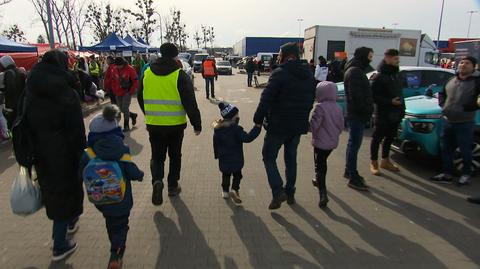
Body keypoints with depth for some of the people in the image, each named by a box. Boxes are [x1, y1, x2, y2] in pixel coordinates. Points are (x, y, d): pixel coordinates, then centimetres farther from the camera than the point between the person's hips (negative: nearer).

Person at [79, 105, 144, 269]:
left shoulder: (89, 154, -17)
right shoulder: (122, 152, -18)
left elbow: (82, 174, -8)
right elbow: (133, 173, -14)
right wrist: (140, 175, 8)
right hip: (121, 202, -2)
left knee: (110, 223, 28)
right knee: (120, 225, 17)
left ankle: (117, 246, 46)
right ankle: (115, 255, 7)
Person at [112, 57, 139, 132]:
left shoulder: (130, 69, -13)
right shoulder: (115, 70, 2)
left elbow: (135, 81, -11)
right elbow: (114, 81, 13)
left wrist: (131, 92, -12)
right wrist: (114, 91, 7)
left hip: (127, 92, -6)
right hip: (118, 93, 6)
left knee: (125, 108, -10)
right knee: (121, 109, 10)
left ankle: (126, 126, 2)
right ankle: (133, 115, 36)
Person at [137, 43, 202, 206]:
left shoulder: (147, 73, 3)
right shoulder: (180, 75, -10)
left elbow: (141, 99, 14)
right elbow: (190, 102, -12)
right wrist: (197, 124, -5)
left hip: (153, 125, 2)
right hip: (176, 125, -2)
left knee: (157, 156, 14)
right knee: (175, 156, 16)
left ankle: (157, 180, -10)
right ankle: (173, 186, 25)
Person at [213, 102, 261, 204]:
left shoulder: (218, 128, -4)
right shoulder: (236, 129, -22)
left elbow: (216, 143, 5)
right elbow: (247, 138, -26)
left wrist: (217, 154, 18)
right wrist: (257, 127, -24)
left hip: (223, 160, 5)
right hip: (236, 160, -4)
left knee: (226, 175, 22)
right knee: (237, 175, 15)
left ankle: (225, 191, 31)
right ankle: (235, 190, 2)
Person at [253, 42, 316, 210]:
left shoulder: (280, 73, -15)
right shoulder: (309, 75, 8)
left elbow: (266, 98, -20)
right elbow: (311, 100, 14)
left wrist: (258, 119, -11)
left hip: (278, 126, -6)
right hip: (299, 126, 7)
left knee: (269, 157, 7)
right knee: (291, 158, 19)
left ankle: (278, 191, -5)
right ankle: (290, 193, 27)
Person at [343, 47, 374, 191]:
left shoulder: (357, 70, 19)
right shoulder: (355, 71, -14)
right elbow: (356, 95, -22)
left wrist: (367, 111, 14)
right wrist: (366, 110, -17)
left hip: (357, 114, 11)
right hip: (357, 115, -11)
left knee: (354, 144, 17)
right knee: (354, 145, -7)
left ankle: (349, 171, 29)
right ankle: (353, 178, -1)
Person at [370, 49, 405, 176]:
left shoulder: (395, 75, 12)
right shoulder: (379, 77, -13)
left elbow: (399, 93, 19)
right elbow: (373, 96, -17)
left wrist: (402, 108, 13)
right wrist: (389, 101, -24)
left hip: (395, 113, 8)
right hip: (383, 114, -8)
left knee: (390, 138, 16)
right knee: (377, 138, 2)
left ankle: (385, 161, 31)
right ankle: (374, 163, 14)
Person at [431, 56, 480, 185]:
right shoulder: (451, 80, 11)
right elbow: (442, 94, 22)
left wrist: (469, 107, -20)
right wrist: (443, 105, 8)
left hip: (465, 123, -6)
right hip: (447, 121, 6)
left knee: (465, 151, 5)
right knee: (446, 150, 11)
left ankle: (466, 174, 23)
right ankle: (447, 174, 21)